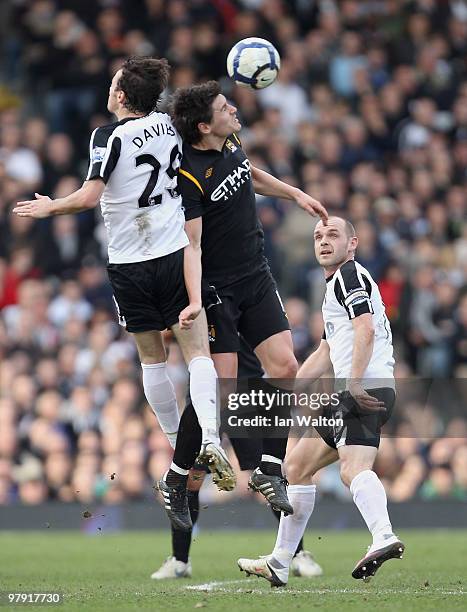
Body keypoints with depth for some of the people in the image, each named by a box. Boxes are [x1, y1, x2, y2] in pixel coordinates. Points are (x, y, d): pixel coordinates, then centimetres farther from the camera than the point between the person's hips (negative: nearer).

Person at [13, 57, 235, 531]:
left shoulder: (109, 136, -10)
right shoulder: (169, 126, 5)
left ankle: (180, 456, 16)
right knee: (198, 353, 0)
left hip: (128, 265, -2)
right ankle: (210, 436, -22)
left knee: (152, 358, 12)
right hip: (174, 255, 2)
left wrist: (49, 207, 0)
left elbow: (89, 196, -16)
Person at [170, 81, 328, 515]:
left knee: (284, 368, -5)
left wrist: (296, 195, 30)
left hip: (256, 281, 7)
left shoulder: (231, 144, 3)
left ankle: (269, 470, 5)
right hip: (214, 289, -7)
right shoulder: (189, 177, -21)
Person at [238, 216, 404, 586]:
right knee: (298, 465, 14)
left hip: (365, 392, -10)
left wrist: (356, 383, -28)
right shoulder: (336, 285, 29)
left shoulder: (350, 274, -3)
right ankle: (280, 565, 18)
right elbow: (326, 353, 36)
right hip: (353, 395, 10)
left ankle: (384, 536, -52)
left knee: (354, 469, -29)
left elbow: (365, 330, -19)